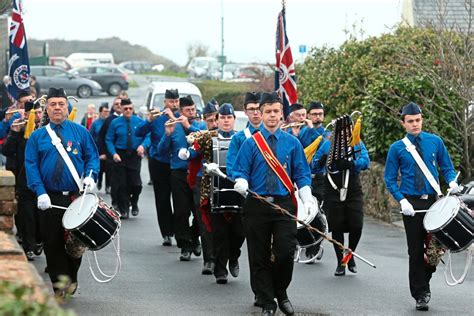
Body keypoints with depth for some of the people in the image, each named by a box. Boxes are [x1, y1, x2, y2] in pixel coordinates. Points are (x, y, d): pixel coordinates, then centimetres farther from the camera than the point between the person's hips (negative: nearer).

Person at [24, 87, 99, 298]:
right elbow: (31, 166, -2)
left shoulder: (80, 132, 6)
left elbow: (92, 157, 8)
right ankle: (59, 285, 7)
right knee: (53, 243, -1)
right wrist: (40, 192, -15)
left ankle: (71, 279, 25)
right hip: (49, 199, 0)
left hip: (76, 197, 0)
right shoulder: (37, 136, 4)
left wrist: (91, 175, -13)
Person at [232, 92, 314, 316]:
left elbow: (302, 175, 7)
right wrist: (241, 182, -22)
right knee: (260, 257, 3)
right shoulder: (251, 143, 4)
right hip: (257, 205, 0)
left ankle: (281, 293, 17)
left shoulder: (292, 143, 7)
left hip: (284, 204, 0)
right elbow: (240, 171, 2)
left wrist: (307, 199, -8)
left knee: (285, 253, -9)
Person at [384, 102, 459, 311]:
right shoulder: (397, 148, -1)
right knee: (415, 250, -1)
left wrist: (452, 182, -10)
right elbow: (390, 179, 0)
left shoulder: (435, 142, 4)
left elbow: (446, 167, 12)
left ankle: (425, 284, 28)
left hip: (433, 200, 2)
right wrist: (402, 201, -13)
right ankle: (420, 295, 6)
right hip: (411, 203, -2)